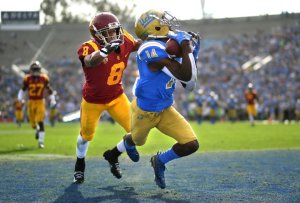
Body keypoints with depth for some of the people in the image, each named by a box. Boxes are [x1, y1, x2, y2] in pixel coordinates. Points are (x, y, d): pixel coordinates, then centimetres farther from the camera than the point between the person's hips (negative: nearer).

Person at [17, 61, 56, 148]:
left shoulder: (44, 78, -6)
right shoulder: (27, 79, -6)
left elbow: (49, 89, 7)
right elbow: (23, 89, 11)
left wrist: (52, 100, 7)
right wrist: (20, 98, 1)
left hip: (40, 102, -1)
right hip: (31, 102, 1)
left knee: (40, 122, -13)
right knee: (33, 123, 8)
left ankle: (41, 142, -7)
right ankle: (37, 129, 45)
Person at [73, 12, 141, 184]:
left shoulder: (124, 42, -16)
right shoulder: (89, 48, -31)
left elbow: (139, 44, 6)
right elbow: (89, 62, -56)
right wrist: (106, 49, -74)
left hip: (117, 97, 4)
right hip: (93, 100, -4)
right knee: (86, 135, 18)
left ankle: (113, 156, 22)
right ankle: (80, 166, 48)